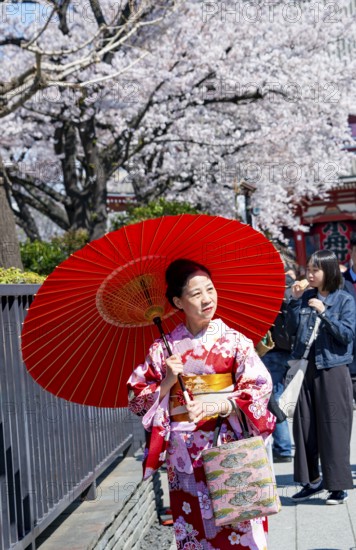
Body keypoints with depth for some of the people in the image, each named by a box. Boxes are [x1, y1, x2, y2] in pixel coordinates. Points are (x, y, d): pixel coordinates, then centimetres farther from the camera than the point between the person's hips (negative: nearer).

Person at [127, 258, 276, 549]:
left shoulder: (234, 341, 0)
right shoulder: (164, 348, 3)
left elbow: (260, 387, -6)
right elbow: (136, 399, 6)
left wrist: (219, 406, -19)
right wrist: (167, 383, -11)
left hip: (230, 448, -1)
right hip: (184, 456, 1)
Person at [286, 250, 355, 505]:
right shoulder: (306, 297, 9)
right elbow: (293, 329, 6)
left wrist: (324, 313, -18)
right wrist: (295, 301, -3)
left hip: (332, 370, -5)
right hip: (305, 368, 5)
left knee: (334, 428, -1)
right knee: (305, 426, 9)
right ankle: (312, 480, 22)